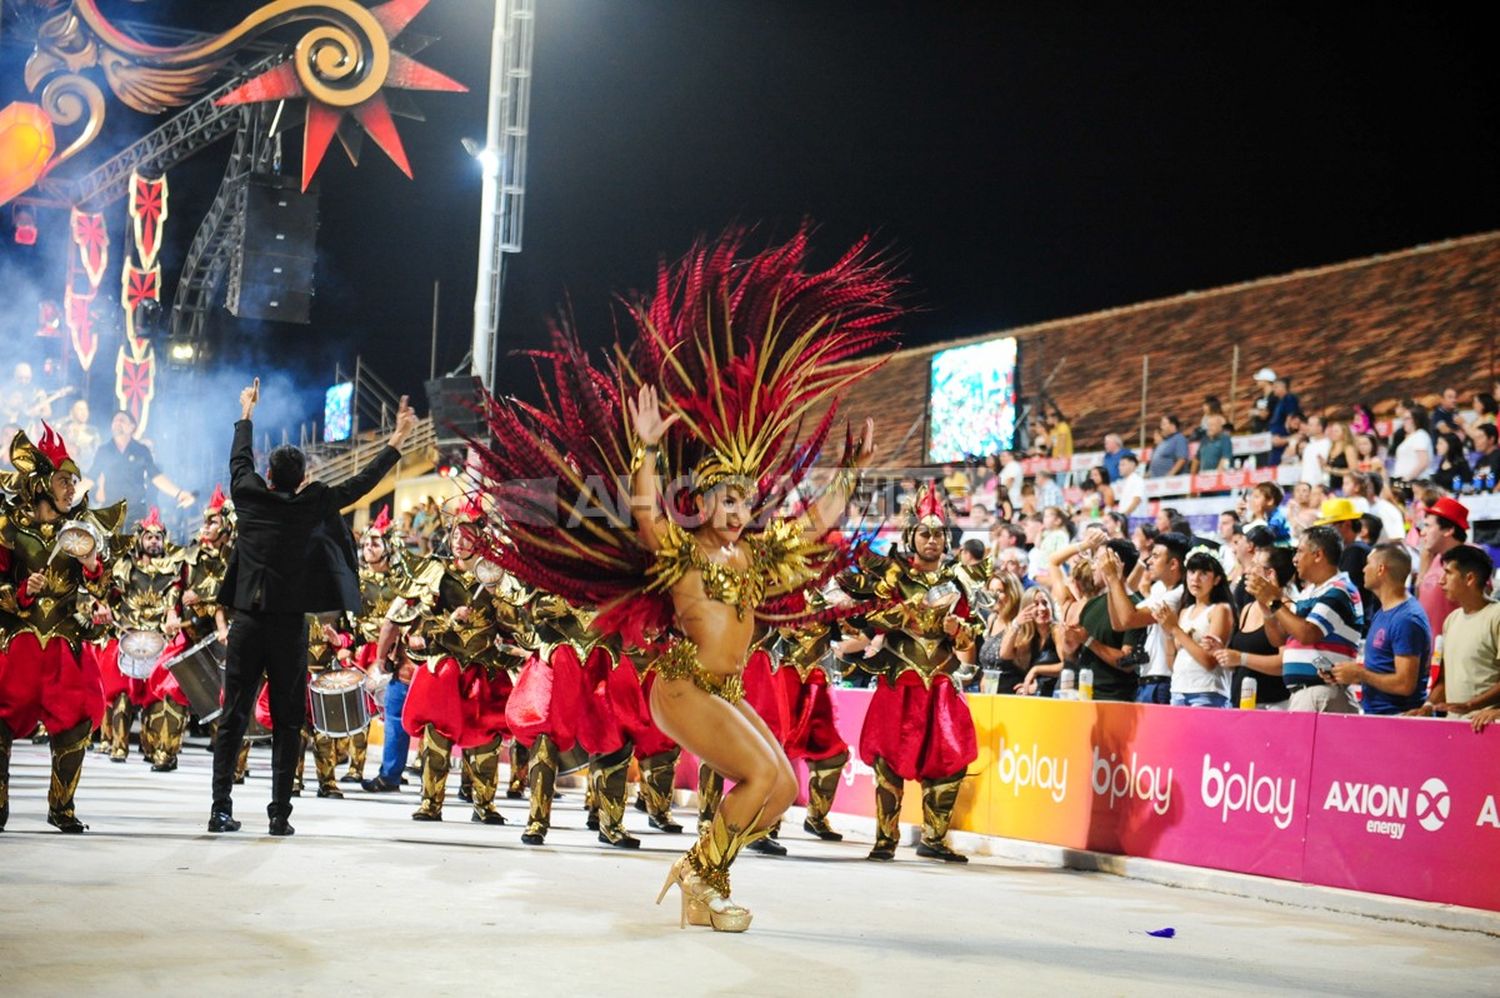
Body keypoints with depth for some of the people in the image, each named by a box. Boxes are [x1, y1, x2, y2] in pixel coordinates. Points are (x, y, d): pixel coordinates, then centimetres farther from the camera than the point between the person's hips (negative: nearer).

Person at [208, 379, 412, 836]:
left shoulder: (251, 497, 2)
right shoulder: (313, 505, -4)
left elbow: (240, 462, 22)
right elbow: (362, 482, 5)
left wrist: (247, 413, 38)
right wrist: (397, 441, 16)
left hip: (247, 622, 2)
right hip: (289, 627, -2)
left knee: (233, 718, 5)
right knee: (287, 723, 3)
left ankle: (221, 808, 2)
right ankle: (280, 813, 0)